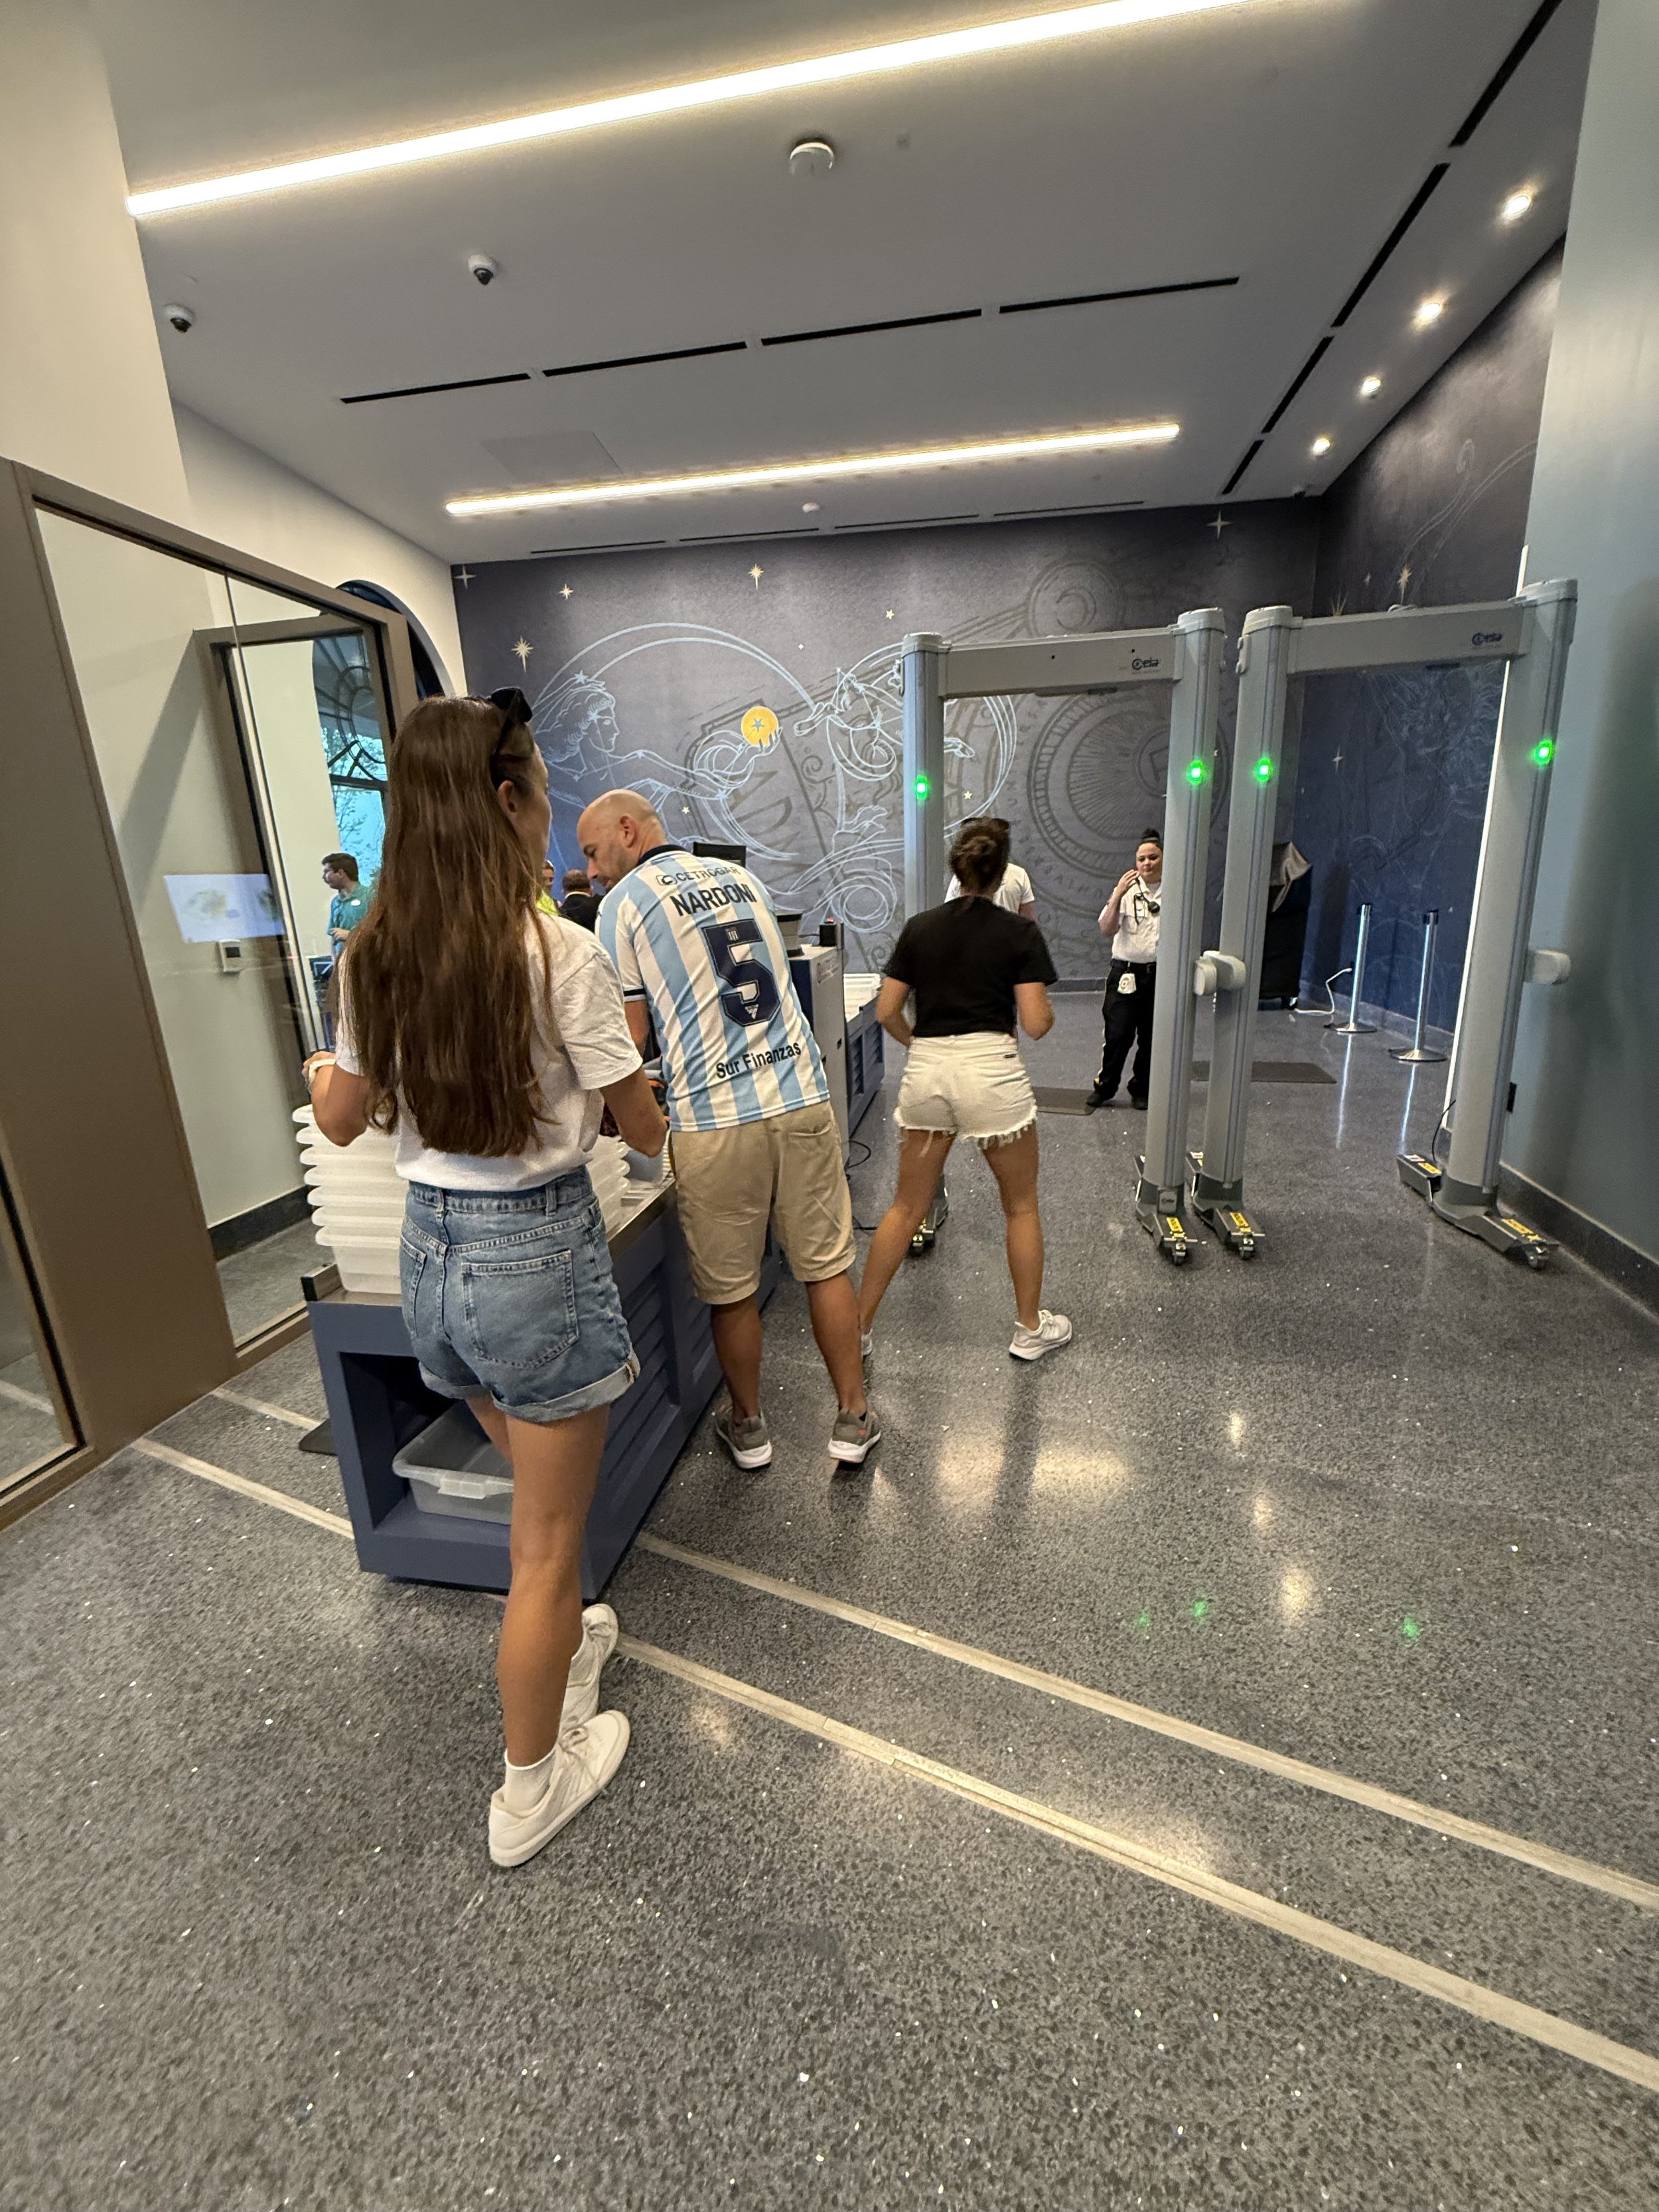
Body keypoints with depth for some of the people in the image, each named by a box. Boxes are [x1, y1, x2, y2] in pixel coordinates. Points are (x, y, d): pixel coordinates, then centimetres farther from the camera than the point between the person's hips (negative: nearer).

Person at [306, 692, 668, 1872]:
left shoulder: (375, 953, 0)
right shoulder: (559, 952, -19)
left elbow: (345, 1120, 10)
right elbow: (644, 1128, -12)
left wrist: (323, 1073, 33)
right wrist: (616, 1060, 9)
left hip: (430, 1244, 7)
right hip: (538, 1252, -6)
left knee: (541, 1494, 30)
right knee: (547, 1540, 15)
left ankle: (565, 1643, 56)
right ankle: (531, 1791, 37)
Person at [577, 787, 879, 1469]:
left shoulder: (624, 903, 0)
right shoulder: (741, 878, 17)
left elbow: (630, 1038, -1)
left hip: (714, 1118, -5)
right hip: (802, 1096, 5)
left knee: (731, 1290, 12)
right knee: (827, 1266, 14)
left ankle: (748, 1427, 32)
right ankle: (853, 1420, 27)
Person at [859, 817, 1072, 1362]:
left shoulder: (919, 927, 7)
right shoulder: (1020, 933, -1)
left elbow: (886, 1012, 5)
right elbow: (1036, 1023, -6)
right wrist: (1047, 1009, 16)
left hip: (925, 1072, 3)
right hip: (991, 1070, -3)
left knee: (906, 1208, 15)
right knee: (1021, 1205, 17)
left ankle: (858, 1324, 20)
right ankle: (1030, 1328, 29)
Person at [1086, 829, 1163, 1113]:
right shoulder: (1127, 890, 1)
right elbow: (1107, 930, -9)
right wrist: (1117, 895, -19)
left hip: (1161, 974, 1)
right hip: (1126, 972, -1)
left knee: (1151, 1038, 9)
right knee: (1117, 1035, -4)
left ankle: (1141, 1090, 25)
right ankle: (1104, 1088, 13)